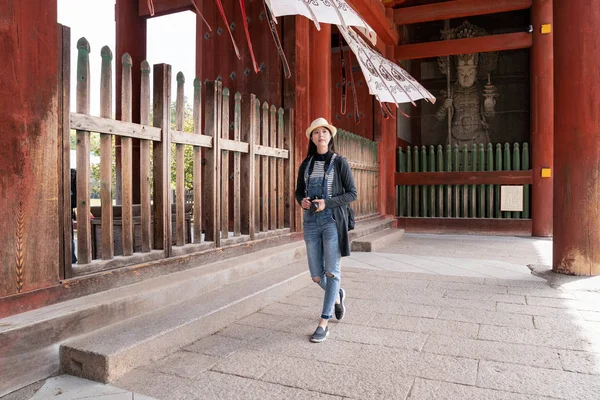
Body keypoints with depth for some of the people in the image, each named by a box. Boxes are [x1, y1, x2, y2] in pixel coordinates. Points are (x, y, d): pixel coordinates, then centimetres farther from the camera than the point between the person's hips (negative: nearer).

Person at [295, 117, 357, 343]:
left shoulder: (339, 162, -1)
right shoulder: (306, 164, 10)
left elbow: (352, 193, -3)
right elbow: (299, 191, 17)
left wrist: (327, 203, -16)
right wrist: (302, 201, -6)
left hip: (333, 220, -4)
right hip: (311, 221, 4)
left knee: (332, 272, -4)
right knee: (316, 275, 7)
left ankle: (323, 324, 5)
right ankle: (338, 296, 39)